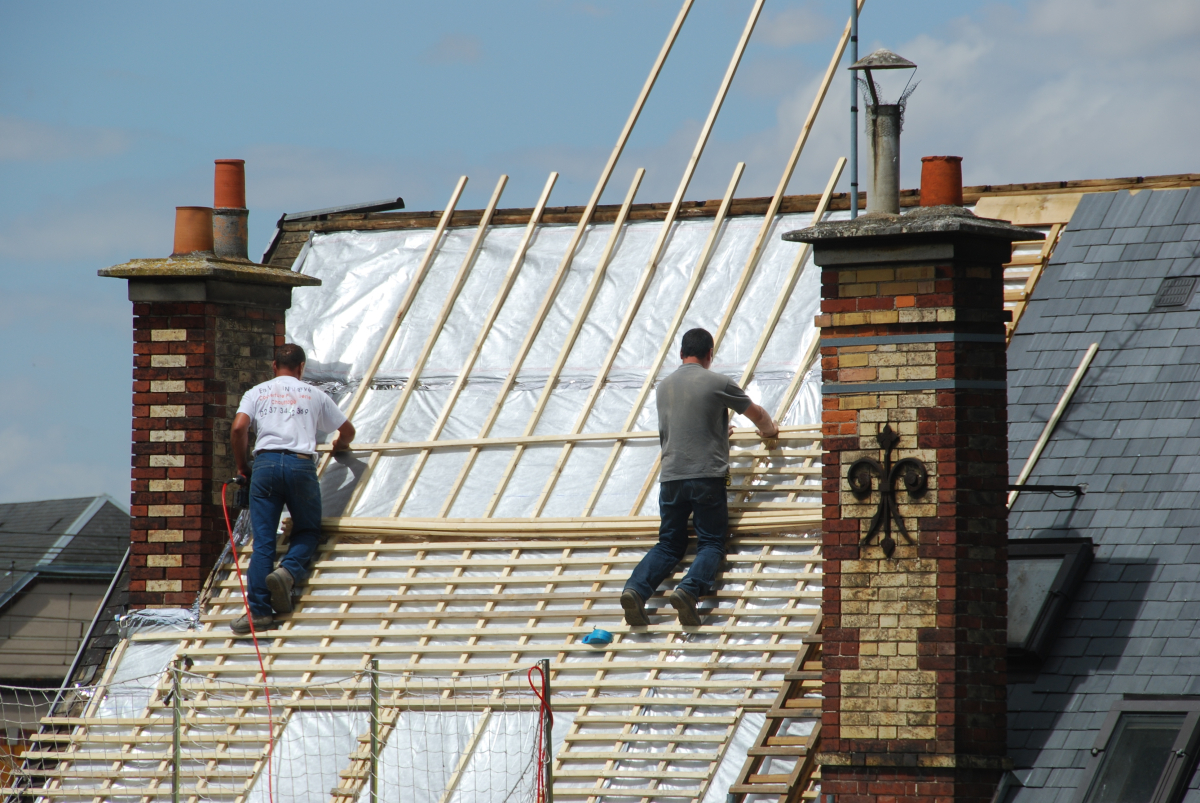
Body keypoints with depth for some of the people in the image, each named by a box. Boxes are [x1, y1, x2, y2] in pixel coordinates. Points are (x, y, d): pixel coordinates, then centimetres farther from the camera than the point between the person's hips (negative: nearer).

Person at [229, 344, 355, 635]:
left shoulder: (257, 393, 16)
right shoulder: (313, 395, 18)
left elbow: (239, 428, 0)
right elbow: (347, 431, 26)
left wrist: (241, 464, 15)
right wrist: (339, 445, 49)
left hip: (265, 461, 0)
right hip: (301, 463, 0)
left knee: (263, 539, -1)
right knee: (308, 531, 16)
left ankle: (259, 610, -10)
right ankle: (289, 570, -14)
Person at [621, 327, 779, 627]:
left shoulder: (664, 386, 15)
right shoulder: (718, 383, 0)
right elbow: (757, 414, 15)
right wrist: (769, 430, 39)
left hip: (671, 477, 4)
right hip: (707, 477, -4)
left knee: (668, 545, 13)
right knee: (711, 544, 3)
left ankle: (636, 589, -12)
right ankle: (689, 589, -25)